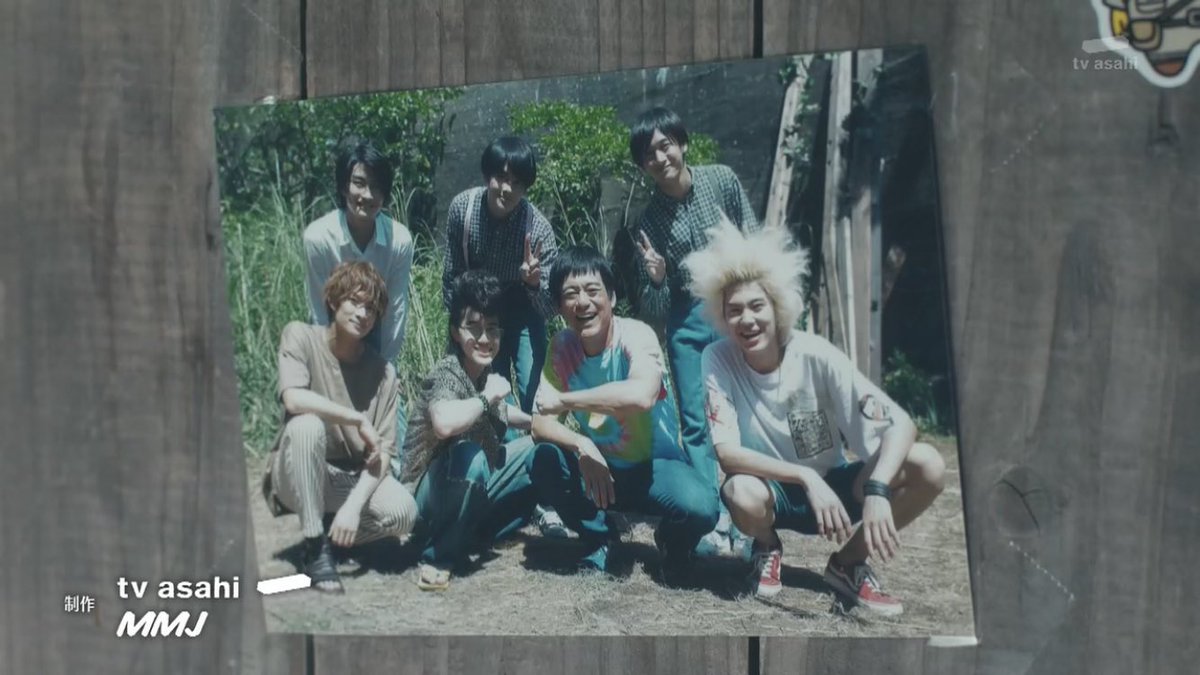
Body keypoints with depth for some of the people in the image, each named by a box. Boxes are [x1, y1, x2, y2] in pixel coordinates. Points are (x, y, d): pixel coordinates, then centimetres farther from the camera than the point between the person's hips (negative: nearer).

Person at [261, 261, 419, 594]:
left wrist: (354, 505, -25)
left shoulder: (383, 371, -4)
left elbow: (383, 453, -10)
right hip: (297, 477, -2)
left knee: (403, 512, -27)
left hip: (354, 478, 2)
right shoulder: (300, 336, -10)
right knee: (306, 424, -34)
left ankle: (335, 536, 5)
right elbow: (294, 399, -29)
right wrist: (359, 421, -24)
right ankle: (315, 546, -21)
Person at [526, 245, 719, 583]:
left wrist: (564, 400, -37)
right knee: (544, 460, -25)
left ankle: (674, 545, 5)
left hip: (655, 467, -4)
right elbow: (541, 424, -11)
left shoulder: (636, 335, -23)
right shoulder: (561, 346, -9)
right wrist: (582, 446, -31)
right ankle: (598, 543, 1)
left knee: (699, 505, -34)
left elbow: (641, 395, -45)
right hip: (600, 467, 4)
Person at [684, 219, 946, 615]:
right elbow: (726, 453, -25)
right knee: (741, 493, -37)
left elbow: (900, 425, -23)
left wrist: (877, 491, -39)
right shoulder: (717, 361, -18)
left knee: (927, 465, -23)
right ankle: (767, 548, 1)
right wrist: (806, 478, -37)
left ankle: (850, 562, -1)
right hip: (773, 492, -1)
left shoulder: (816, 356, -19)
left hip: (832, 485, 1)